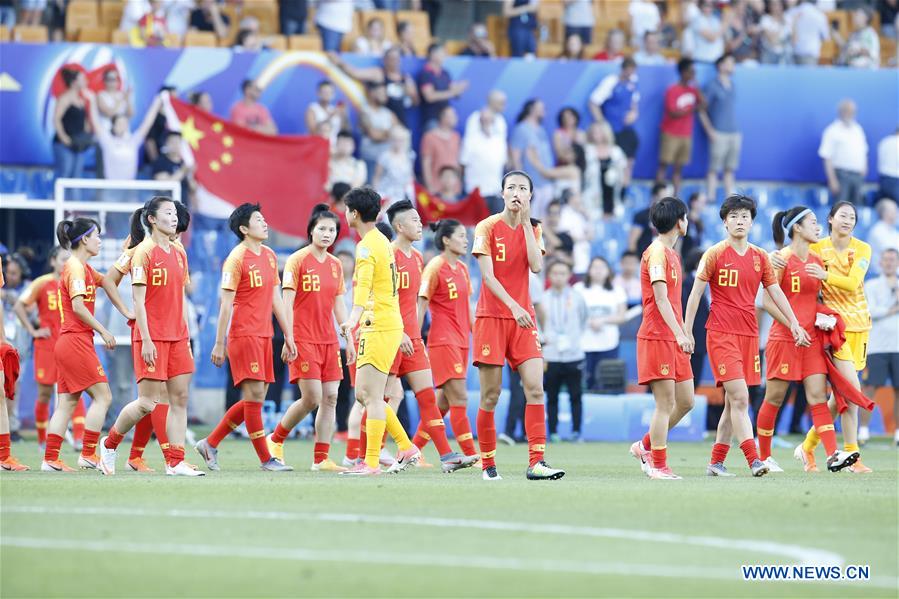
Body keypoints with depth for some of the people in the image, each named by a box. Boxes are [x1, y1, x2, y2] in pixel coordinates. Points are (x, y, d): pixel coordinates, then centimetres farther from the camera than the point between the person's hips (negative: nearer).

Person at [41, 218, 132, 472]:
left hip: (67, 343, 10)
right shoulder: (76, 268, -12)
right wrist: (103, 331, -15)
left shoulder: (84, 268, 18)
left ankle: (50, 459, 4)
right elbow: (78, 306, -20)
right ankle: (88, 454, -8)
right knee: (102, 396, -7)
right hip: (76, 341, -10)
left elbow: (105, 282, 30)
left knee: (66, 403, 7)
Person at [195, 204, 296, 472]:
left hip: (264, 334, 8)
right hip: (244, 334, -8)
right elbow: (226, 304, -10)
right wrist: (219, 344, -11)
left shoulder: (270, 256, 14)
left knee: (255, 398, 8)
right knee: (254, 394, -7)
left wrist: (288, 336, 17)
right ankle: (265, 459, -3)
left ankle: (210, 444, 18)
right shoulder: (237, 258, -9)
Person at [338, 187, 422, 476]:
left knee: (371, 396, -8)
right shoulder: (381, 241, 17)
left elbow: (363, 286, -29)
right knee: (364, 394, 13)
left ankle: (371, 462, -8)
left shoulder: (367, 246, -13)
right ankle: (407, 449, 15)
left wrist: (353, 319, -43)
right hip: (390, 324, 10)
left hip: (379, 328, -10)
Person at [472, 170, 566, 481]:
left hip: (523, 317, 3)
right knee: (490, 395, -1)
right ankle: (488, 464, 9)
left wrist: (526, 222, -8)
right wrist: (513, 306, -24)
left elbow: (536, 266, -9)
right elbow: (488, 276, -11)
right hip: (491, 316, -3)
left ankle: (536, 462, -15)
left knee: (535, 389, -11)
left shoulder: (532, 229, 9)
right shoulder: (488, 227, -2)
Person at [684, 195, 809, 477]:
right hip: (721, 334, -5)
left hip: (749, 334, 6)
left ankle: (716, 462, 16)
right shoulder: (715, 254, -3)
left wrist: (794, 323, 8)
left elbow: (775, 292, 16)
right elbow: (695, 294, -1)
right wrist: (687, 331, -5)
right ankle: (753, 460, -20)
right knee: (739, 398, -15)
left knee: (733, 402, 8)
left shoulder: (760, 257, 10)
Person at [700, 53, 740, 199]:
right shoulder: (713, 86, -3)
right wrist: (710, 131, -11)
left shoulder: (732, 86, 15)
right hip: (719, 134, -6)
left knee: (729, 170, 7)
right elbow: (702, 111, -3)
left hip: (734, 134, 6)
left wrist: (737, 131, 13)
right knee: (714, 169, -6)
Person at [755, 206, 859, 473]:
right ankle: (763, 457, 15)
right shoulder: (781, 260, -9)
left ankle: (833, 456, -15)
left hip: (812, 339, 6)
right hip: (784, 338, -6)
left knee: (818, 396, -5)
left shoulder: (816, 261, 11)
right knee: (774, 398, 3)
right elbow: (767, 302, -11)